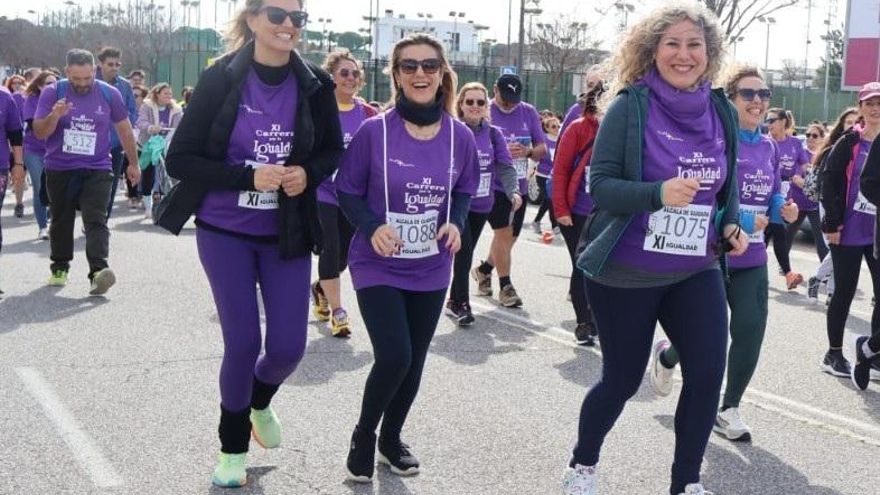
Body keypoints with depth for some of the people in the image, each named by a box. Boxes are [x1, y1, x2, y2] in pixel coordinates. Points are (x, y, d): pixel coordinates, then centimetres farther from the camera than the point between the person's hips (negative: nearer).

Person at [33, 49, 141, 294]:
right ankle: (60, 267, 29)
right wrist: (55, 115, -27)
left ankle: (99, 270, -27)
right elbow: (39, 132, -7)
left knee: (96, 220, -15)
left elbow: (124, 130, 9)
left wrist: (133, 163, 13)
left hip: (97, 170, -1)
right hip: (60, 170, 1)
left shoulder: (110, 94, -3)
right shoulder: (52, 92, -4)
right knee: (61, 221, 14)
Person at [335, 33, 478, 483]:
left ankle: (391, 439, 38)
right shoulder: (374, 131, -14)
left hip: (431, 270, 4)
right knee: (393, 357, -15)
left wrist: (456, 222, -11)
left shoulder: (460, 136, -6)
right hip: (378, 266, -4)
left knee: (414, 361, 13)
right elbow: (347, 191, -5)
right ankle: (363, 435, 15)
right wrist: (372, 226, -23)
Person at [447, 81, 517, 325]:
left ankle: (454, 300, 29)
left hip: (482, 204, 4)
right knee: (464, 250, -16)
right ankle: (461, 303, -4)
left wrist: (513, 191, -19)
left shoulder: (493, 134, 2)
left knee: (466, 253, 13)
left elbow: (505, 166, -2)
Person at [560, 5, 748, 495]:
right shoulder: (630, 107, -12)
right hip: (627, 273, -4)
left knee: (709, 372, -7)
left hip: (697, 271, 4)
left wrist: (731, 226, -4)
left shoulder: (722, 111, 2)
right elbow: (601, 185, -16)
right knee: (622, 379, 8)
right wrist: (659, 192, -32)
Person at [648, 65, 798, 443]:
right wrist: (741, 222, -23)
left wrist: (783, 210, -4)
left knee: (750, 331, -1)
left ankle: (728, 410, 17)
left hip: (751, 259, 6)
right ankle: (666, 356, 40)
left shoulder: (768, 147, 8)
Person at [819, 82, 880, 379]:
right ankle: (834, 354, 18)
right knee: (844, 294, 5)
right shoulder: (849, 143, -5)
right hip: (849, 233, -3)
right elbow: (829, 181, -7)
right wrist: (833, 223, -13)